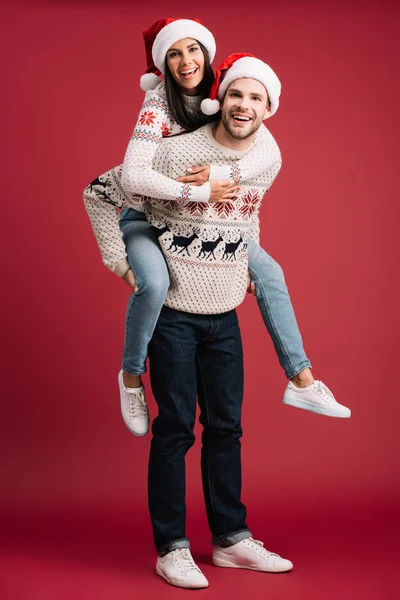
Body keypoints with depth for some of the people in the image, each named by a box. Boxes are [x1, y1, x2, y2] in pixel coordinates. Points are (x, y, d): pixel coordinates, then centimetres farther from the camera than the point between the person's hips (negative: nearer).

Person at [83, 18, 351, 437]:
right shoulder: (158, 105, -23)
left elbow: (268, 150, -20)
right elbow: (132, 176, -36)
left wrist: (222, 175, -36)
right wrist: (200, 193, -33)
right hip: (145, 217, -6)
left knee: (269, 272, 0)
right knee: (154, 282, -35)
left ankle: (301, 381, 7)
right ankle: (131, 376, -8)